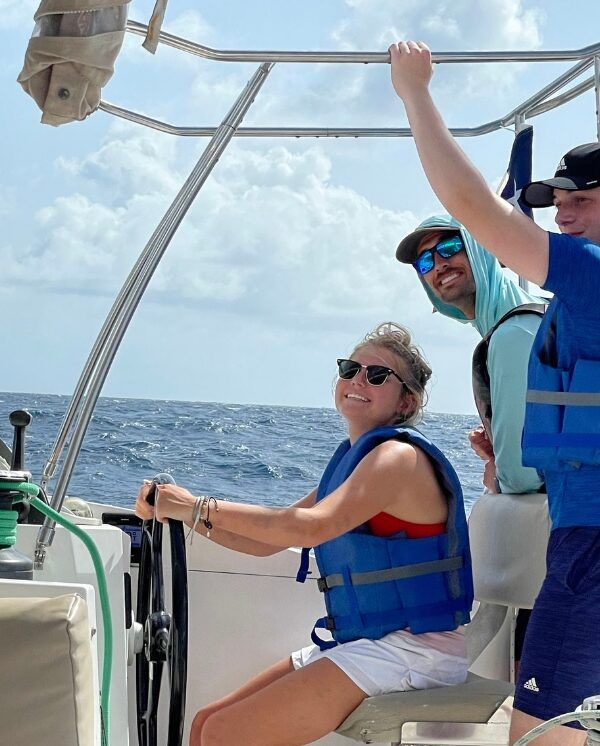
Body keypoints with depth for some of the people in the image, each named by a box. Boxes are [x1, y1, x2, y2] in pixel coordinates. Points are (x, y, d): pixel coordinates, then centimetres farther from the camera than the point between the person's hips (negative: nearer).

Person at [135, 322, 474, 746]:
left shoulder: (399, 456, -14)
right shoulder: (354, 459, 16)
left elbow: (313, 527, -30)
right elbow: (267, 540, 17)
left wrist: (200, 507, -26)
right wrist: (179, 513, 4)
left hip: (410, 649, -9)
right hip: (361, 644, 9)